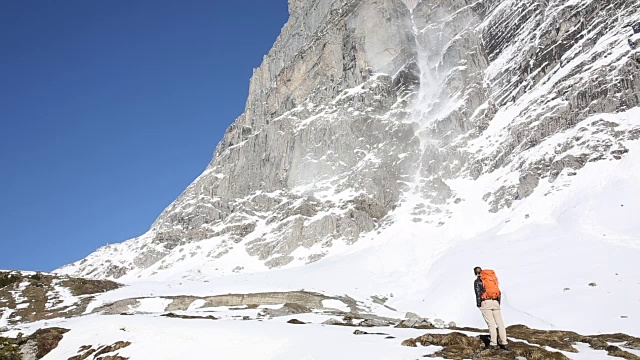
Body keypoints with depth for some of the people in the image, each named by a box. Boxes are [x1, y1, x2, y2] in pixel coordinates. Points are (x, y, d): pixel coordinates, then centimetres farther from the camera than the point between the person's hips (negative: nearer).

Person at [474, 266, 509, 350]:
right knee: (500, 323, 4)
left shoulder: (477, 281, 2)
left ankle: (494, 344, -5)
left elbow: (478, 293, -10)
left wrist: (478, 305, -6)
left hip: (485, 302, -4)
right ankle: (504, 343, 3)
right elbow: (498, 292, 17)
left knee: (491, 324, -5)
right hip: (495, 302, 4)